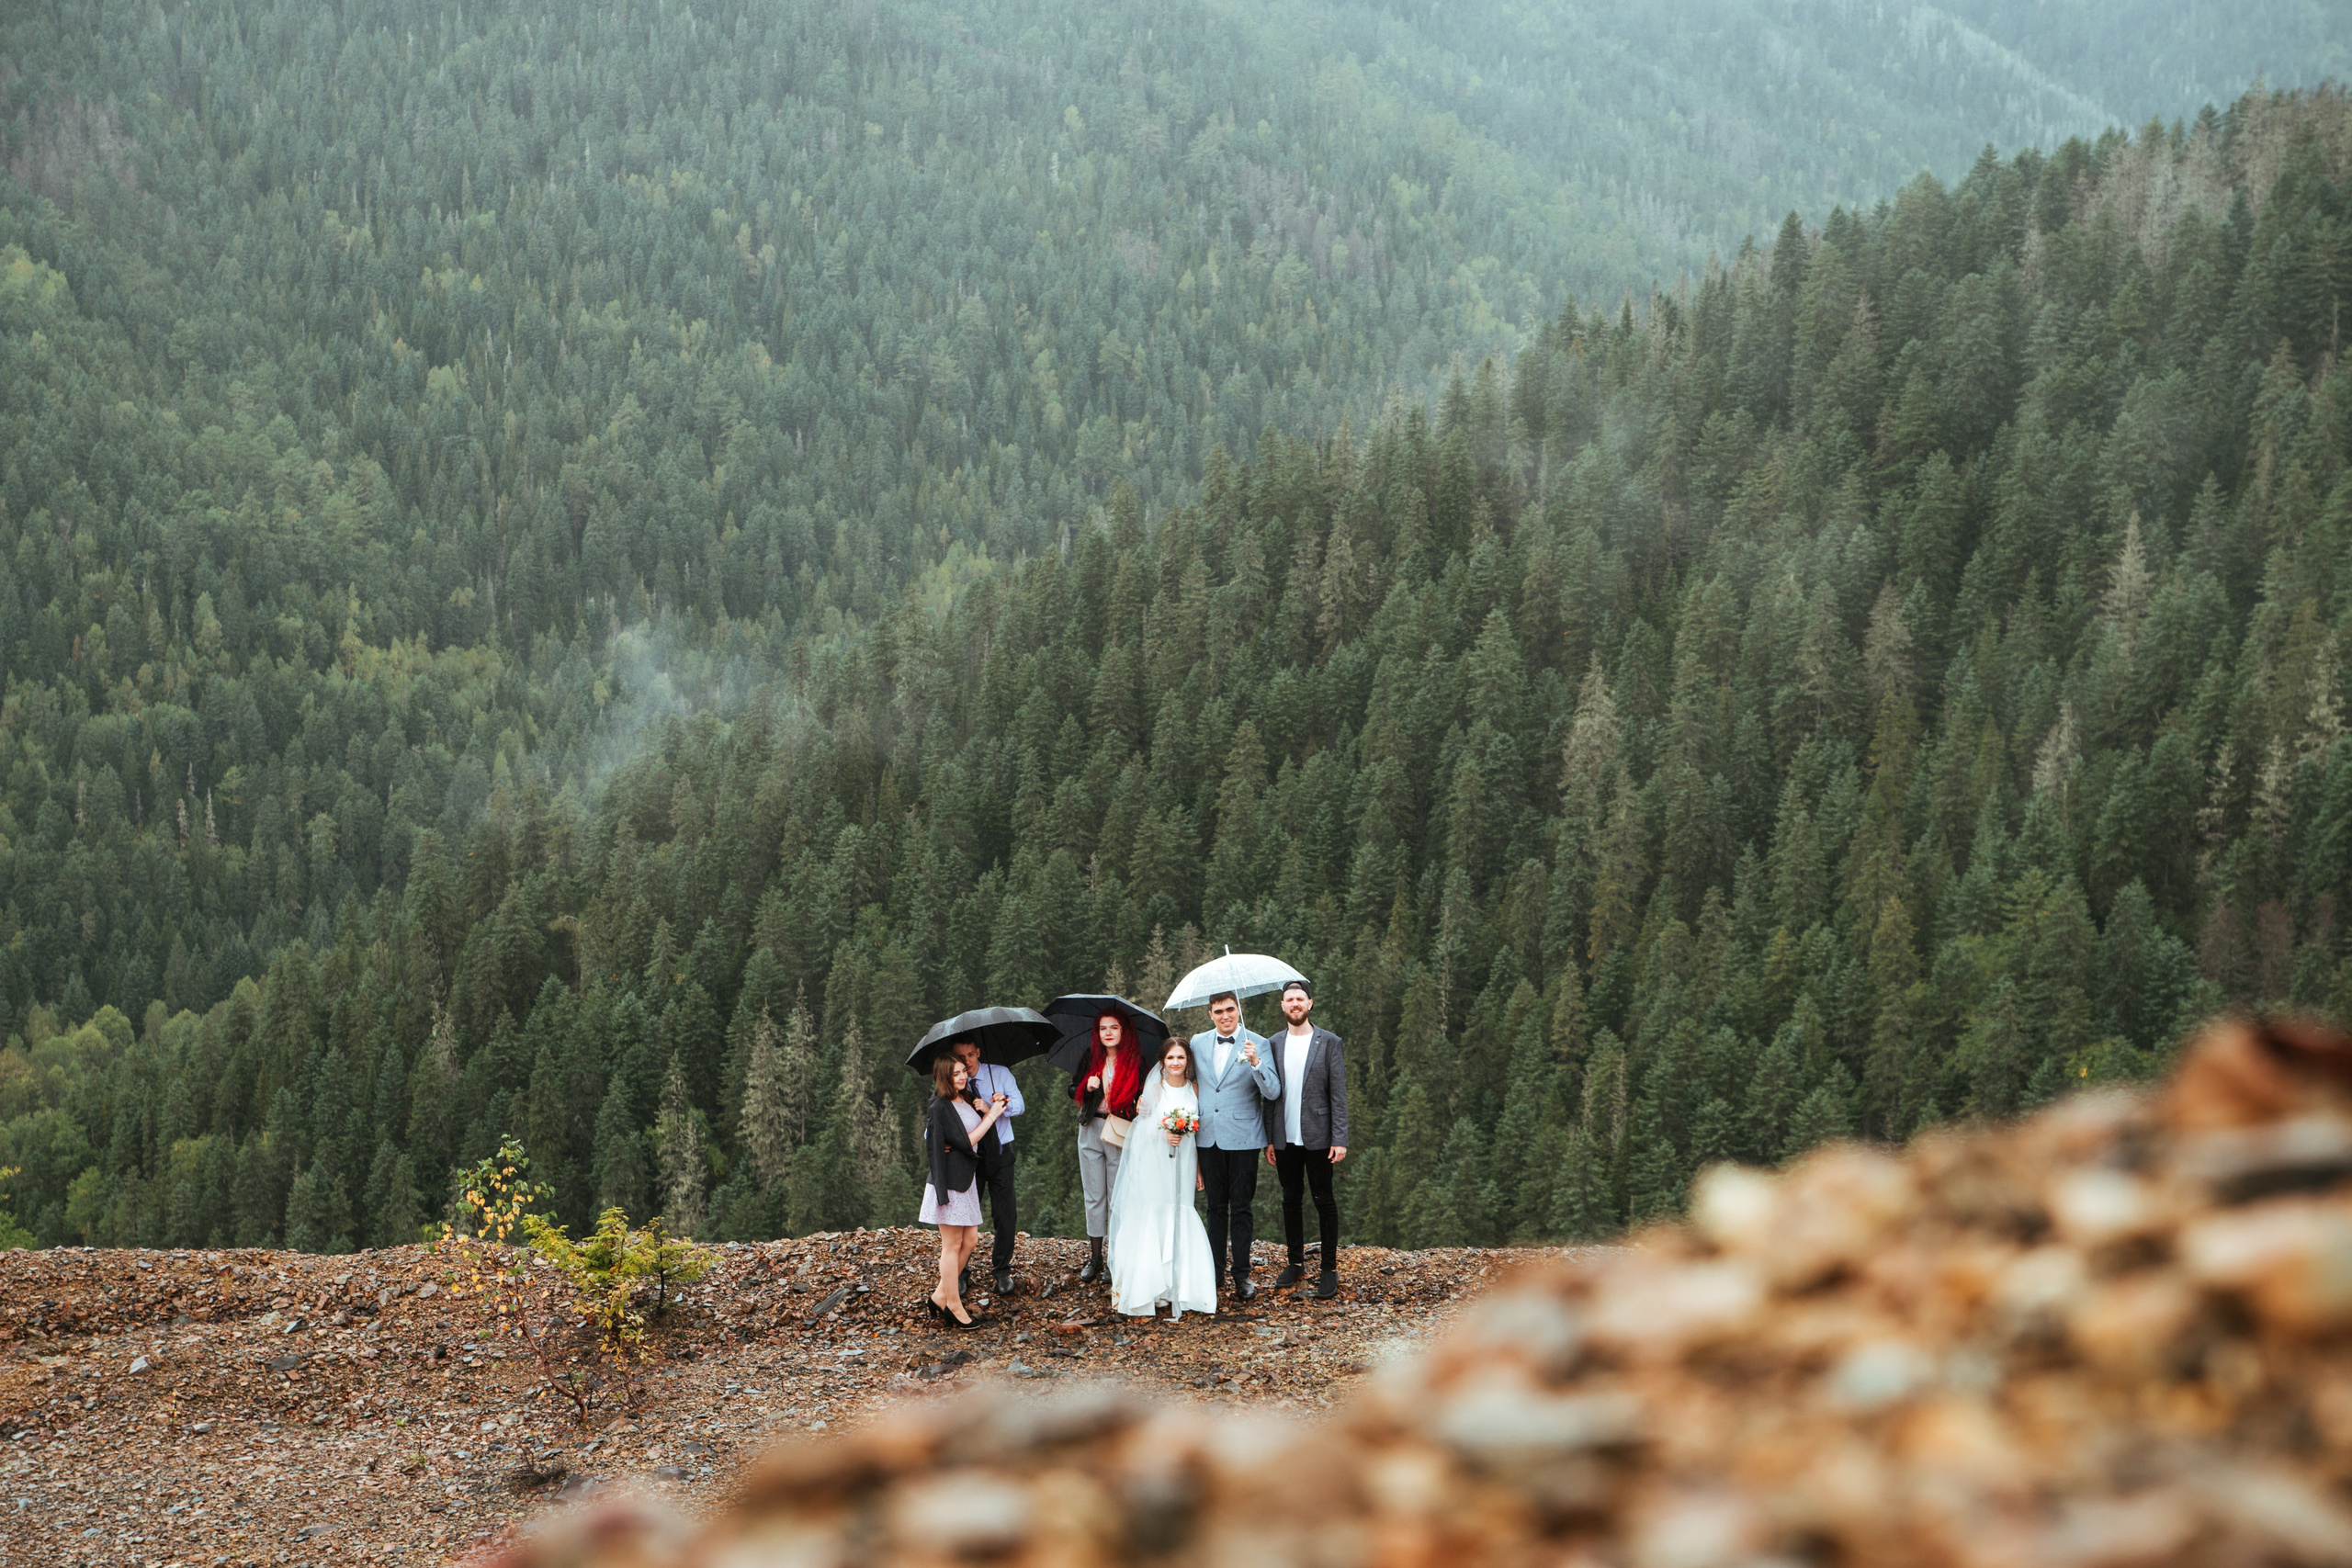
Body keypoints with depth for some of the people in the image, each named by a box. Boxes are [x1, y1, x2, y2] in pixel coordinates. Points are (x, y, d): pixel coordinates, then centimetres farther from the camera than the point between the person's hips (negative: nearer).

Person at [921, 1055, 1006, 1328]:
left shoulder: (967, 1099, 12)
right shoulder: (941, 1107, -14)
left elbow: (987, 1132, 12)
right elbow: (967, 1142, -18)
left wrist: (988, 1109, -6)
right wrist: (992, 1114, -12)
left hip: (967, 1178, 9)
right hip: (950, 1180, -9)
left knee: (970, 1240, 10)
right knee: (952, 1244, -1)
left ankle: (941, 1295, 19)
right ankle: (953, 1304, 6)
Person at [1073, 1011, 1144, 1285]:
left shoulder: (1135, 1061, -1)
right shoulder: (1091, 1057, 6)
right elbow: (1073, 1091, 12)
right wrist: (1087, 1087, -8)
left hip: (1120, 1135, -3)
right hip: (1091, 1131, 3)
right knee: (1094, 1196, 6)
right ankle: (1094, 1259, 13)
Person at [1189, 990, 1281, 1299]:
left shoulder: (1257, 1045, -4)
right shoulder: (1198, 1043, 8)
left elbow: (1273, 1093, -12)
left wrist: (1255, 1063, -27)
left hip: (1242, 1137, -4)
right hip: (1208, 1136, 4)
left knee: (1241, 1207, -1)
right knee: (1216, 1206, 11)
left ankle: (1242, 1273, 4)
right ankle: (1216, 1268, 18)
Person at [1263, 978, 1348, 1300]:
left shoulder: (1330, 1043, -1)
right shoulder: (1274, 1044, 9)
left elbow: (1338, 1095, -4)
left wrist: (1340, 1139, -10)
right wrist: (1269, 1139, 7)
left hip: (1317, 1137, -3)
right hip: (1285, 1137, 3)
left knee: (1323, 1200, 0)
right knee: (1291, 1200, 10)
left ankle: (1330, 1270, 6)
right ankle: (1296, 1263, 21)